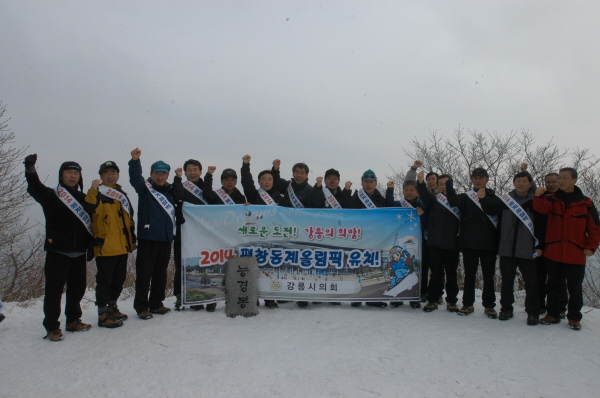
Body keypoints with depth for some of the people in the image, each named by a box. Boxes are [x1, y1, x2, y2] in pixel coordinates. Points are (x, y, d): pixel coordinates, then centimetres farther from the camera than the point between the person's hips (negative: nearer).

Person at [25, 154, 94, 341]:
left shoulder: (84, 199, 13)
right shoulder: (51, 196, 0)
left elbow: (90, 223, 15)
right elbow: (35, 188, -20)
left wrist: (91, 247, 9)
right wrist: (30, 170, -35)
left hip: (79, 253, 5)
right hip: (57, 252, -4)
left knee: (77, 288, 12)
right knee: (54, 290, -1)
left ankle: (73, 320, 26)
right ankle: (52, 327, 8)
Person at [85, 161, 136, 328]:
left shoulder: (122, 195, 18)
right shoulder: (98, 193, -2)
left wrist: (132, 241, 21)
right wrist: (93, 190, -30)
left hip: (122, 247, 7)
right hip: (105, 247, -7)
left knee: (119, 280, 16)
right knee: (104, 281, -2)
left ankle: (112, 308, 31)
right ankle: (103, 314, 6)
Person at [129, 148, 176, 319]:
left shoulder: (170, 191, 14)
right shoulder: (145, 187, 0)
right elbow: (135, 178, -19)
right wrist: (135, 161, -35)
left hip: (166, 239, 5)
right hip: (147, 238, -5)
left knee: (161, 273, 12)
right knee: (144, 273, -2)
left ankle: (156, 304, 24)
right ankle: (141, 307, 7)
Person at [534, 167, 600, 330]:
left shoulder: (586, 203, 2)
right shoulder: (552, 199, 5)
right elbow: (541, 207, -18)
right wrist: (539, 196, -37)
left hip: (575, 255, -1)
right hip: (553, 254, 1)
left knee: (575, 288, 7)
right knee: (553, 285, 11)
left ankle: (574, 317, 20)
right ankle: (552, 314, 22)